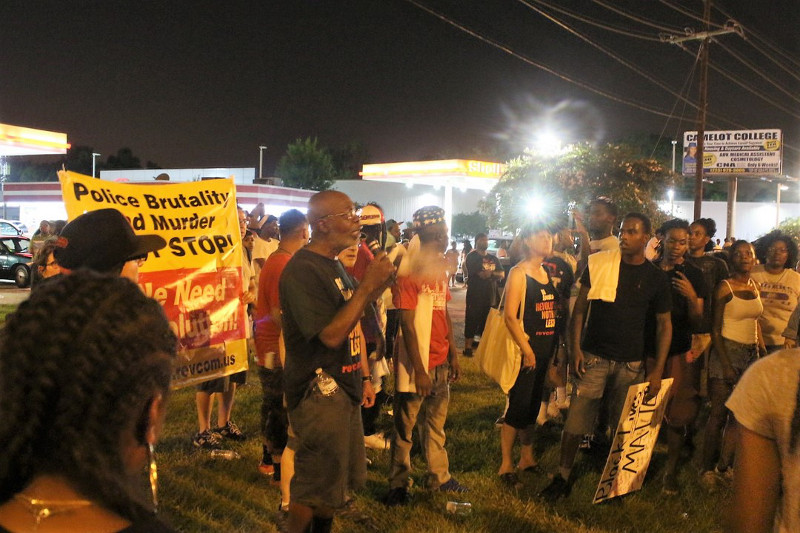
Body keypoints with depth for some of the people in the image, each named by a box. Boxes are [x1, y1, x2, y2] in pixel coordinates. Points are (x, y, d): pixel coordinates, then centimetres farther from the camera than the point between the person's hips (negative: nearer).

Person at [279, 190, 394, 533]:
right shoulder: (303, 270, -18)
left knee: (337, 480, 17)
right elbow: (331, 335, -24)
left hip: (344, 389, 9)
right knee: (314, 489, 0)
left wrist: (364, 377, 18)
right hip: (318, 392, -9)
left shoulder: (334, 265, 13)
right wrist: (368, 287, -23)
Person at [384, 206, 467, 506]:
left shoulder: (441, 268, 9)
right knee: (404, 427, 7)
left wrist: (453, 354, 14)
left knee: (436, 423, 19)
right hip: (416, 364, -7)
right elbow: (406, 323, -17)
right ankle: (398, 485, 20)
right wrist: (418, 369, -18)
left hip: (441, 362, 8)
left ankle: (439, 477, 33)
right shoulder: (410, 270, -16)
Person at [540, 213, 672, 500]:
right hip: (594, 357, -1)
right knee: (575, 421, -2)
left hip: (630, 363, 1)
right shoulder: (599, 263, -1)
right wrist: (575, 347, -7)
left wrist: (658, 370, -2)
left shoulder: (656, 277, 1)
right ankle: (562, 478, 11)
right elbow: (580, 307, 2)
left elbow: (664, 325, 5)